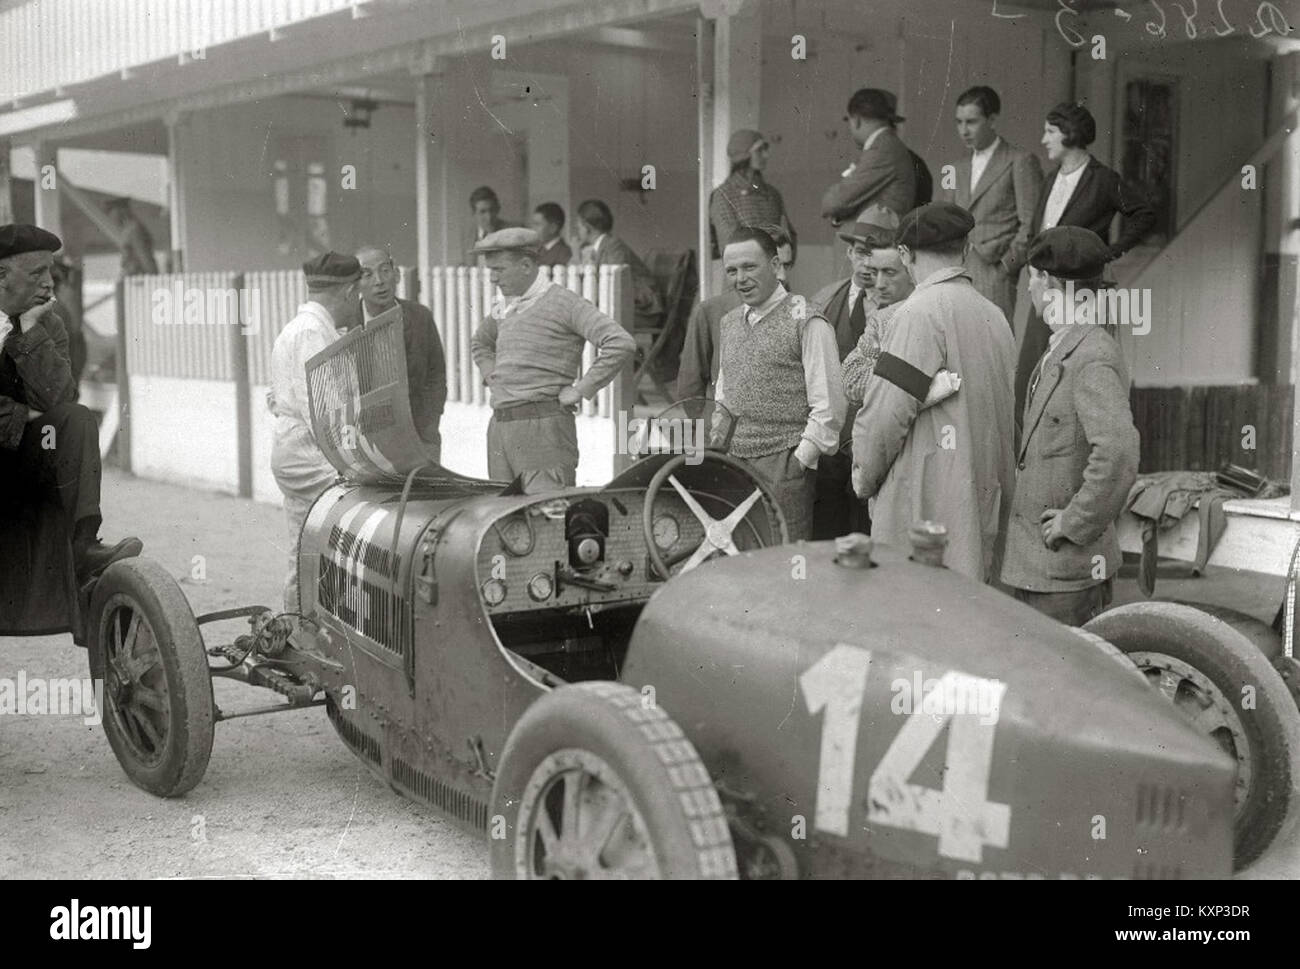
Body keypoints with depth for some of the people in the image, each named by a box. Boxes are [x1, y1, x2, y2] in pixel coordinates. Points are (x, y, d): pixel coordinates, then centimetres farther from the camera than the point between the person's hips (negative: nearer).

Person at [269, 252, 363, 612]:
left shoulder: (293, 328, 21)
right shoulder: (315, 331, -12)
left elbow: (275, 399, 24)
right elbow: (315, 405, -20)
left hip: (288, 453, 11)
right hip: (311, 455, -11)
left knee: (304, 556, 13)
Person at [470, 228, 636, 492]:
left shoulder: (562, 302, -7)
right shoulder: (503, 309, 16)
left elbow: (621, 344, -17)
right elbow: (480, 343, 40)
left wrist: (581, 390, -14)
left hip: (544, 427, -7)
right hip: (499, 427, 7)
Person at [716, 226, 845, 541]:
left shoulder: (805, 323, -6)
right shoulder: (729, 322, 15)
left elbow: (829, 409, -8)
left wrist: (799, 460, -12)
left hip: (783, 467, -6)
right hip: (732, 464, 6)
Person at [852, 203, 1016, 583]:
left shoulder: (922, 312, -12)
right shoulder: (994, 315, 11)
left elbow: (886, 411, -14)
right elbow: (1007, 418, 15)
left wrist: (865, 479, 1)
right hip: (983, 503, 8)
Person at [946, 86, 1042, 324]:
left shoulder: (1020, 162, 0)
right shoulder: (961, 167, 21)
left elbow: (1031, 224, -5)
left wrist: (1007, 264, -10)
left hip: (994, 271, -6)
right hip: (957, 273, 6)